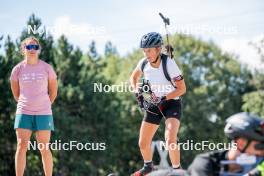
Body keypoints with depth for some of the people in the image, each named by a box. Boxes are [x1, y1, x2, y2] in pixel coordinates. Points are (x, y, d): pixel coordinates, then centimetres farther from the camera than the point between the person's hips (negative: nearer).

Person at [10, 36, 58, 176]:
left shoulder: (47, 68, 0)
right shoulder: (17, 69, 1)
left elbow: (53, 92, 10)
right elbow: (15, 93, 13)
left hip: (43, 113, -1)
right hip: (23, 112, 1)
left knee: (44, 149, 0)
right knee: (21, 146, -6)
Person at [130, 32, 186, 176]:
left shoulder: (169, 64, -25)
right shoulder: (144, 63, -11)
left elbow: (182, 88, -19)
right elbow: (134, 78, 11)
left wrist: (164, 98, -28)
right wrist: (137, 93, -5)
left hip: (171, 103, -5)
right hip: (153, 104, 5)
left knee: (170, 140, -29)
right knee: (143, 144, 7)